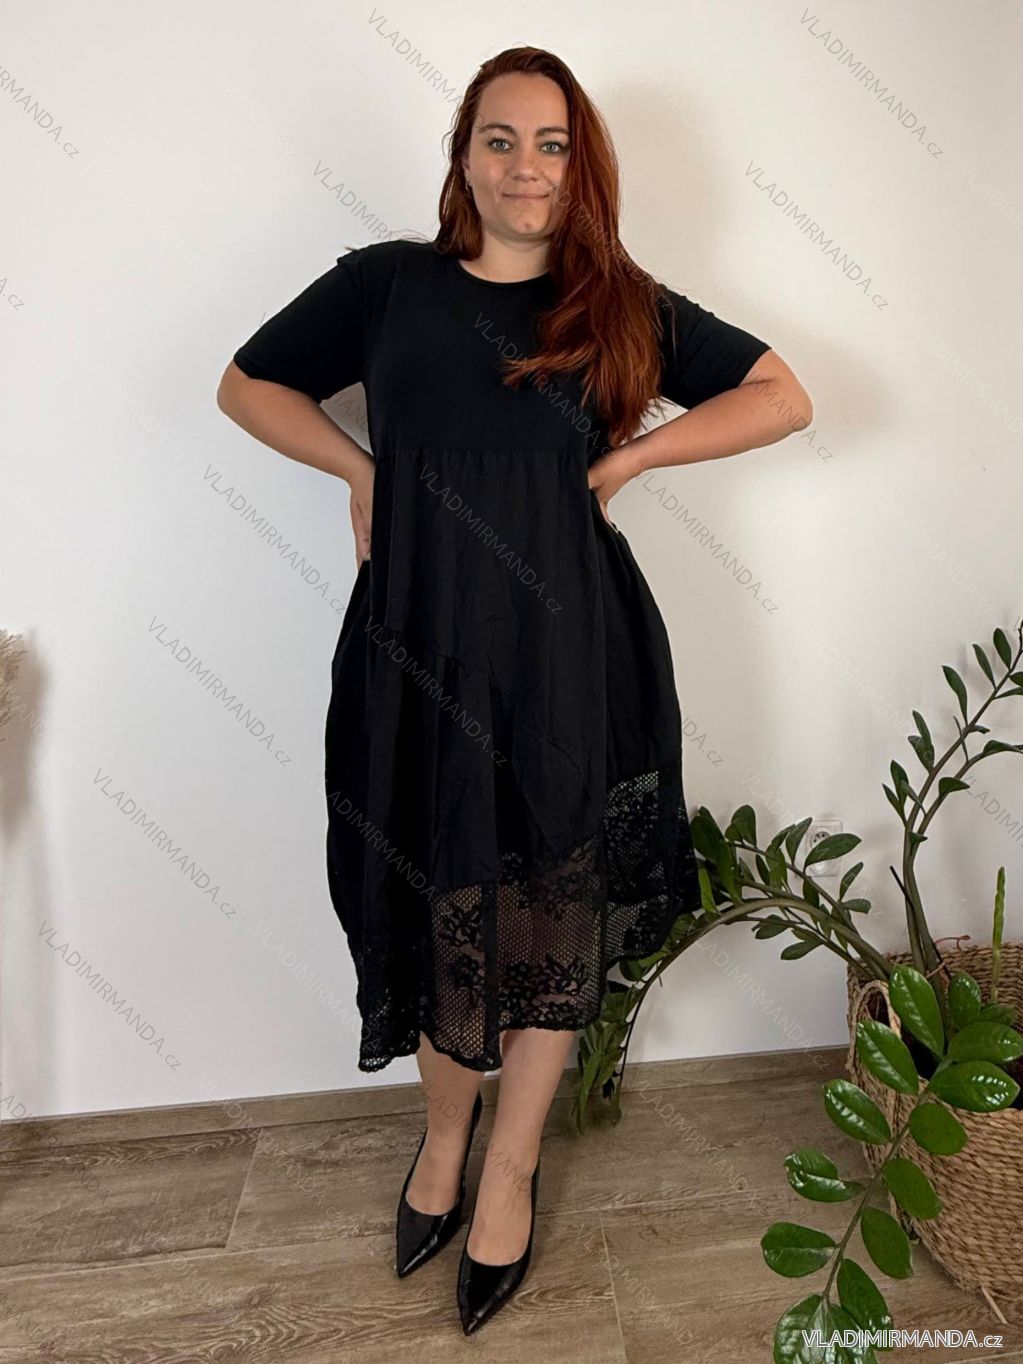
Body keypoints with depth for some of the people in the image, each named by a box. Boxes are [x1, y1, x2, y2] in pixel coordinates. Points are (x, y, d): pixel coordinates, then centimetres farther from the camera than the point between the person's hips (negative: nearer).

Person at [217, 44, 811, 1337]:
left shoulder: (625, 305, 8)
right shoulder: (387, 283, 8)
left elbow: (783, 396, 9)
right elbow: (247, 384, 17)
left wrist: (626, 457, -2)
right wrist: (361, 468, 1)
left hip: (567, 651, 1)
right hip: (420, 642, 0)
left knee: (552, 915, 10)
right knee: (438, 904, 10)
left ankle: (509, 1170, 35)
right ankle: (445, 1134, 40)